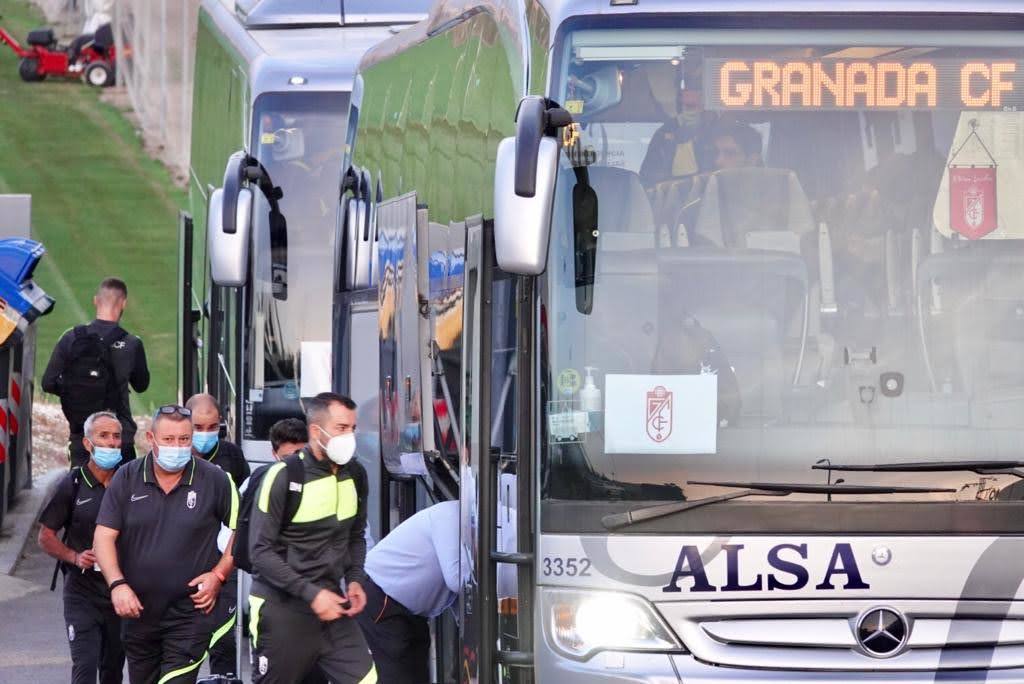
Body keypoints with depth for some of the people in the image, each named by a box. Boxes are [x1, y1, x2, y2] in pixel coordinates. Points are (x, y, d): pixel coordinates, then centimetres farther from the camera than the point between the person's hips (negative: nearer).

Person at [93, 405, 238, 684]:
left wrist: (219, 575, -5)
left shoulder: (215, 480, -5)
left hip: (190, 612, -4)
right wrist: (117, 585, -15)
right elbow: (104, 537, -1)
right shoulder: (127, 478, 0)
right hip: (138, 609, 4)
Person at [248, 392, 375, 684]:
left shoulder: (354, 475, 7)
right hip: (281, 610, -5)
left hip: (330, 605, 5)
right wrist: (310, 594, -19)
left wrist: (355, 579, 2)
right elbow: (261, 550, -15)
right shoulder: (284, 477, -12)